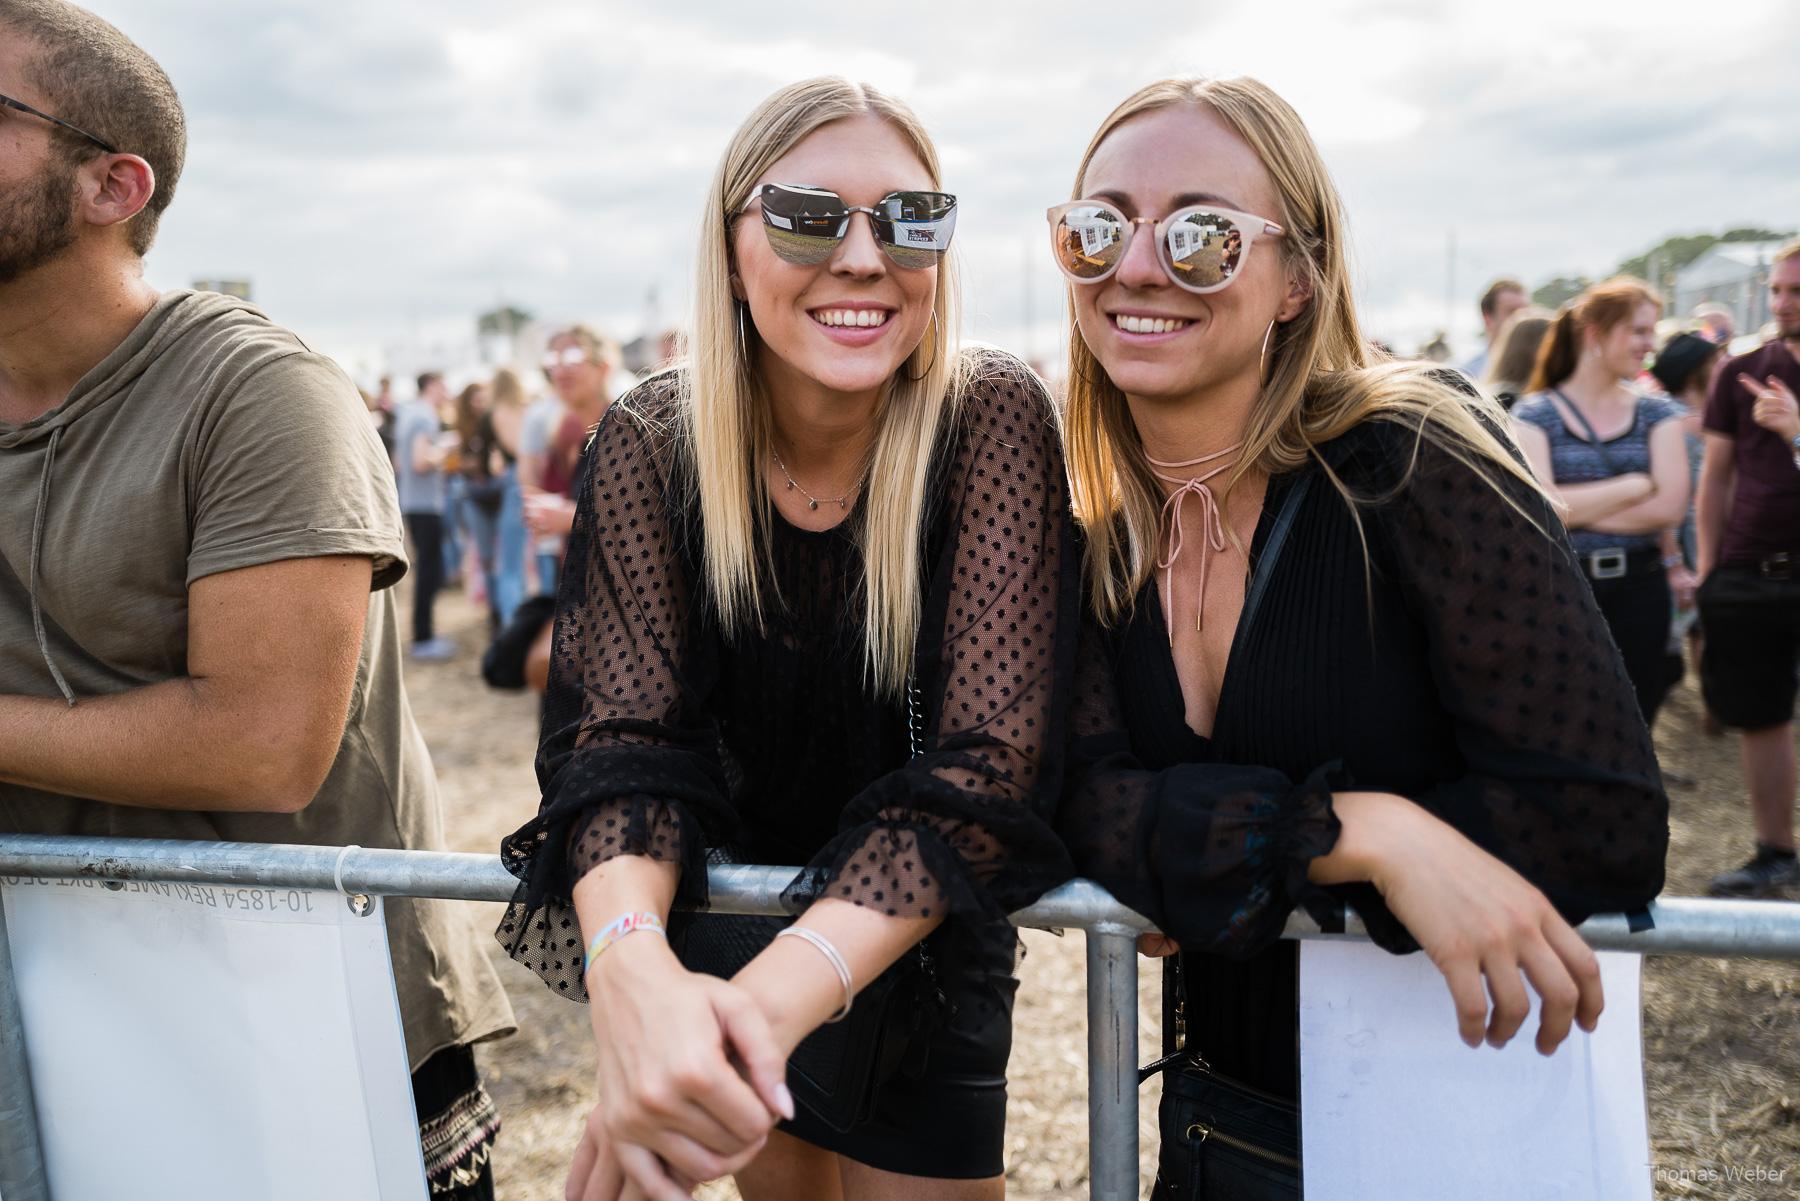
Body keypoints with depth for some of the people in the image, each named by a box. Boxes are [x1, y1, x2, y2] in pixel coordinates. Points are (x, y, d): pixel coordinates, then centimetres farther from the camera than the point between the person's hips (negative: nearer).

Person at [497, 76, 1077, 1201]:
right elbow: (625, 737, -21)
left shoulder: (992, 419, -22)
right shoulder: (652, 441, -16)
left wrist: (769, 1002, -42)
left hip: (922, 947, -2)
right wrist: (630, 966, -43)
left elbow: (989, 761, -29)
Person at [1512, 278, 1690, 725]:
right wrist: (1636, 485, -9)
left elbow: (1671, 507, -6)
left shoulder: (1658, 413, 6)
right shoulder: (1533, 415, -2)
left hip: (1640, 589, 3)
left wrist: (1578, 508, -11)